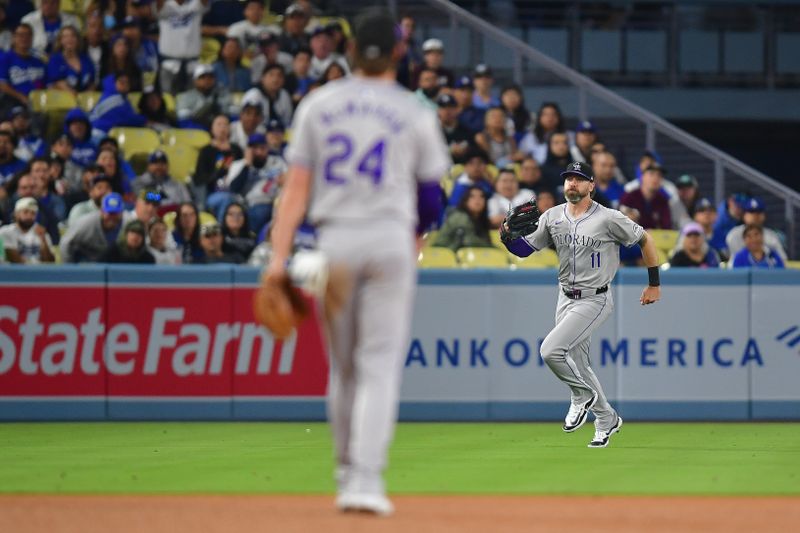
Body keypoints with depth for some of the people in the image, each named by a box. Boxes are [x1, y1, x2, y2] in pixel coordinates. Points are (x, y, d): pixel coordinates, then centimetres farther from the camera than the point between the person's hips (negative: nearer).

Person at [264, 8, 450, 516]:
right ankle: (366, 479, -16)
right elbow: (431, 193, 6)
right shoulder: (415, 113, 2)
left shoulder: (318, 104, 5)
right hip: (391, 240, -2)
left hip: (333, 240, 2)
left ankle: (348, 471, 23)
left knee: (342, 365, 14)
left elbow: (297, 187, 0)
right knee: (381, 364, -4)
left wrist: (280, 255, -2)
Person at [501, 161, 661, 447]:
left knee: (551, 350, -21)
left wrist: (654, 284, 1)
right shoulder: (552, 217, 3)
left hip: (595, 300, -7)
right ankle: (607, 419, 30)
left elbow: (645, 240, -2)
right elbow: (524, 248, 4)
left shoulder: (609, 219, -12)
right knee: (577, 365, 13)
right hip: (566, 299, 7)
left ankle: (582, 395, 3)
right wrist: (507, 235, -19)